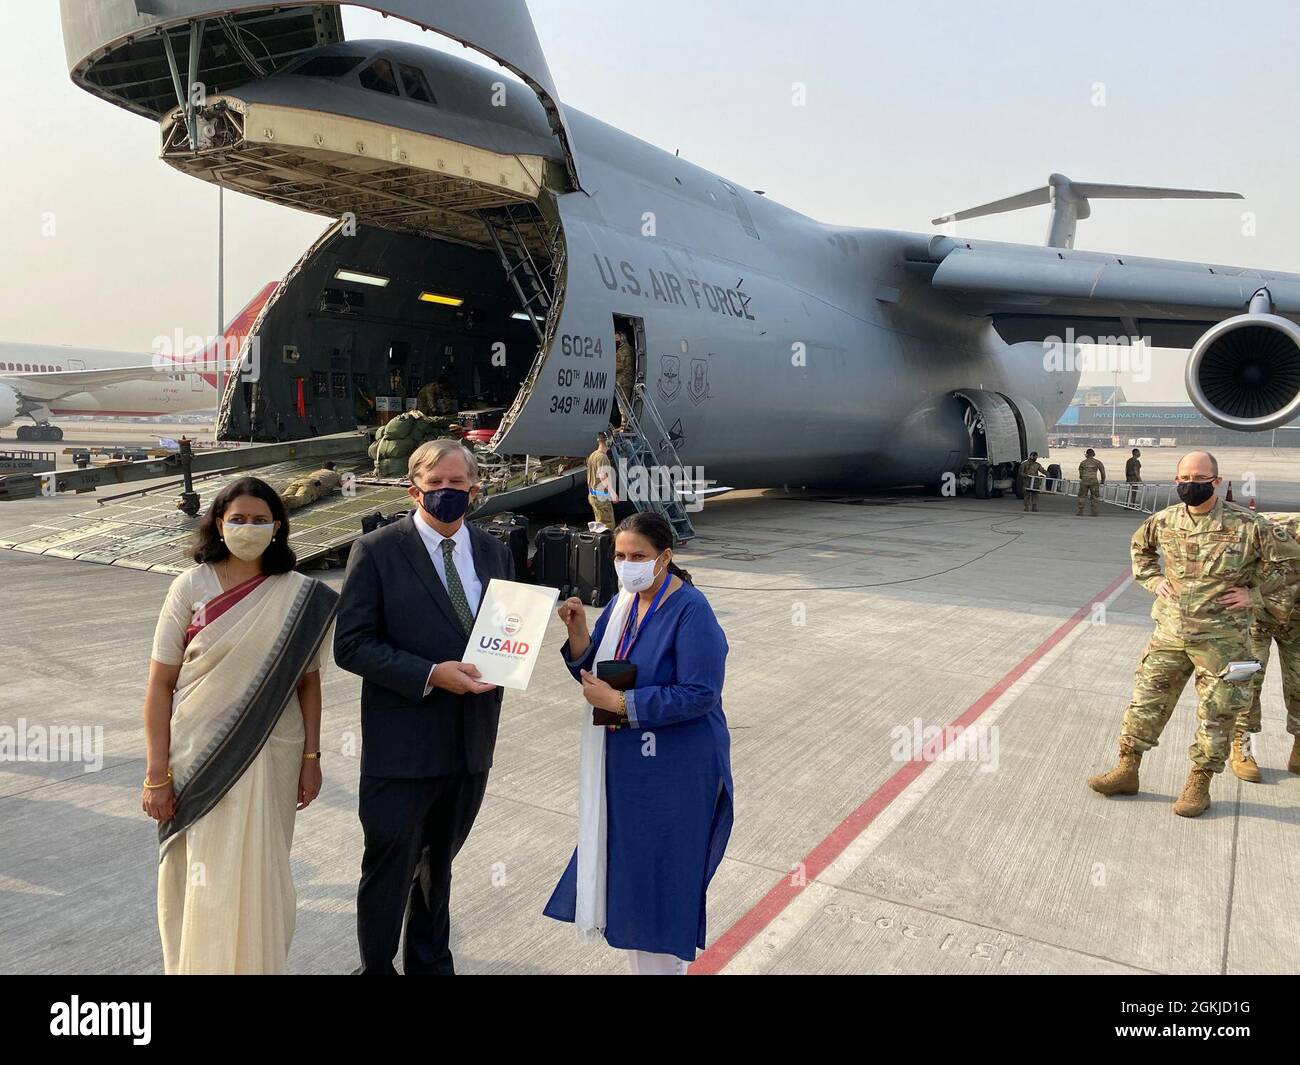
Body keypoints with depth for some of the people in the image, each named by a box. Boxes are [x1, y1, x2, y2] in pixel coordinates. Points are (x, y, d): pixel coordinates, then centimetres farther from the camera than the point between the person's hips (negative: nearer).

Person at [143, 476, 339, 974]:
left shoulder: (300, 596, -2)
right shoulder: (190, 588, -6)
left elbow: (307, 681, 4)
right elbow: (159, 685, -5)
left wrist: (311, 757, 3)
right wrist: (156, 775, -7)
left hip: (271, 757, 1)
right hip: (201, 757, -1)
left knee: (260, 873, 12)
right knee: (206, 877, 8)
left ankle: (258, 961, 35)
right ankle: (201, 964, 31)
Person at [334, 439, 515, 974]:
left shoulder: (494, 552, 5)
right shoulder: (377, 551, -10)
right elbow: (351, 645, -13)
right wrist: (431, 675, -22)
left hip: (470, 745, 5)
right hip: (402, 744, -4)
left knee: (438, 864, 22)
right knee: (389, 869, 10)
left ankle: (430, 961, 43)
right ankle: (377, 965, 34)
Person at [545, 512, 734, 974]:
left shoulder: (690, 610, -18)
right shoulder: (621, 604, 5)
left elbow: (699, 694, -22)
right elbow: (594, 673, 10)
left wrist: (618, 702, -21)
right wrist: (577, 631, -9)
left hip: (675, 771, -7)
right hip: (622, 764, 7)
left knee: (662, 876, 7)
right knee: (627, 868, 17)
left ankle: (664, 962, 28)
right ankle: (641, 962, 35)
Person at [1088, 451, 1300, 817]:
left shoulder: (1246, 525, -12)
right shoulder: (1164, 521, 1)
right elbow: (1140, 545, 23)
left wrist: (1256, 596, -6)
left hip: (1221, 639, -3)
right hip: (1170, 632, 4)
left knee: (1217, 712, 7)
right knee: (1147, 700, 7)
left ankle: (1199, 784, 22)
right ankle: (1127, 771, 19)